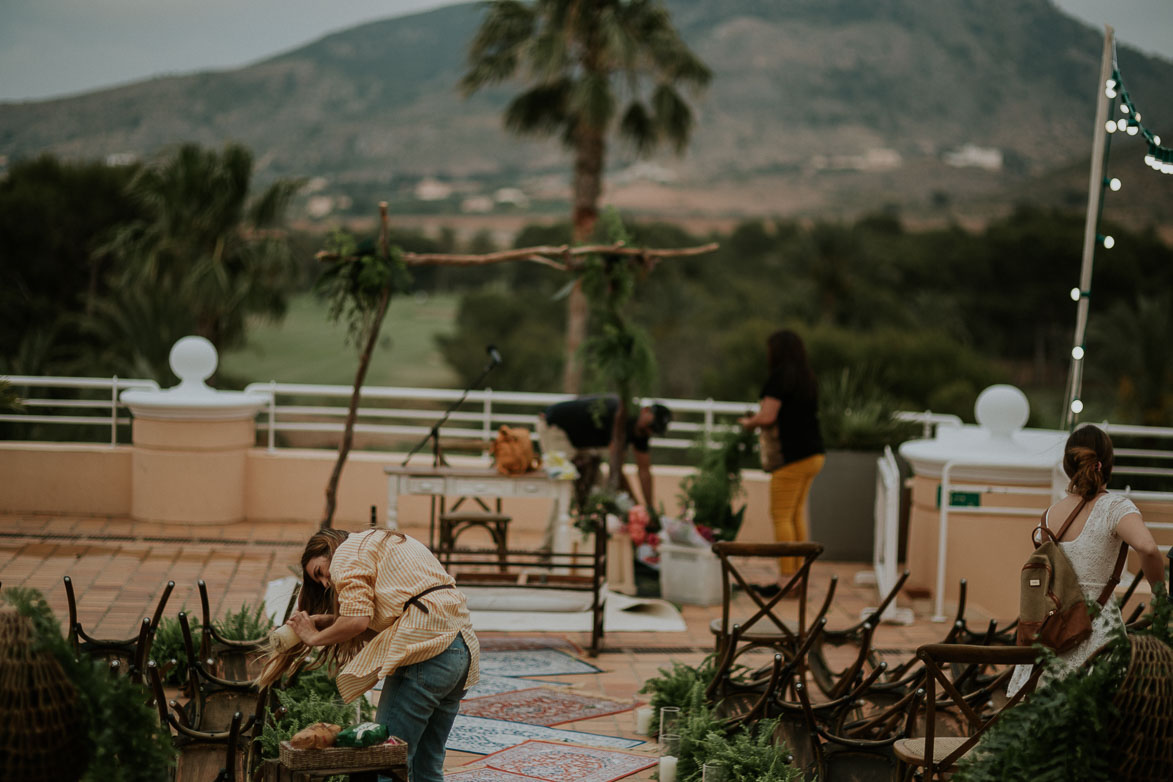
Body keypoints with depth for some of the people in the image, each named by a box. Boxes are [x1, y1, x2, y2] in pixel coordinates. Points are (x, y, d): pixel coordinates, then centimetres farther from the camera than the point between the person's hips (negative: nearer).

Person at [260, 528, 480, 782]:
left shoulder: (347, 552, 4)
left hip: (425, 649, -10)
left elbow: (357, 620, -11)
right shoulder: (391, 542, 31)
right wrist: (327, 620, 15)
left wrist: (315, 637, 4)